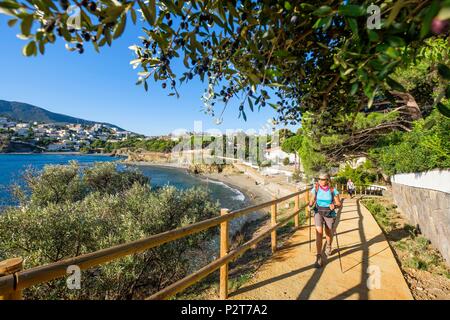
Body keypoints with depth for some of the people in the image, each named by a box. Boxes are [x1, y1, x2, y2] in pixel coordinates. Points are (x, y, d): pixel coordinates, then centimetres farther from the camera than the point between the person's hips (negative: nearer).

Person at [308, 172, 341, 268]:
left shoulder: (333, 190, -10)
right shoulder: (315, 189, -6)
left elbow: (339, 203, -5)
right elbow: (312, 200, 2)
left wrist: (334, 205, -26)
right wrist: (310, 206, -18)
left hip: (329, 214, 0)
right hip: (318, 213, 0)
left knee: (329, 234, 18)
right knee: (319, 233, -16)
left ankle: (328, 246, 54)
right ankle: (319, 257, -8)